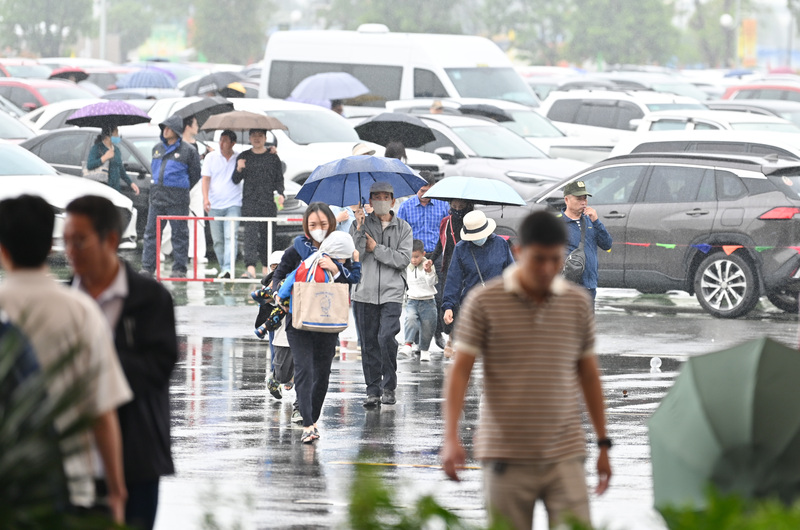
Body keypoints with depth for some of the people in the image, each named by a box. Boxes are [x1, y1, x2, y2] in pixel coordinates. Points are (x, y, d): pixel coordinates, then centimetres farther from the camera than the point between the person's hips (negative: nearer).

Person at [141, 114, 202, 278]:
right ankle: (147, 267, 7)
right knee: (151, 232, 4)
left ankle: (179, 269, 5)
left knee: (179, 234, 0)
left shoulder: (187, 151, -3)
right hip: (157, 197, 5)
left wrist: (180, 190, 7)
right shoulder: (158, 148, 14)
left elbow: (195, 175, 4)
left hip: (177, 201, -5)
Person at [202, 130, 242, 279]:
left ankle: (228, 269, -26)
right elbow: (206, 178, 4)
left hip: (233, 205, -2)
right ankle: (223, 267, 18)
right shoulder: (211, 157, 8)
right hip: (215, 205, 2)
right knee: (218, 240, 4)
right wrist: (205, 198, -10)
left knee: (230, 237, -17)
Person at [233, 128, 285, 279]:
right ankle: (251, 268, -23)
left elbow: (279, 179, 12)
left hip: (268, 201, 1)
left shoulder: (272, 157, 9)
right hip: (249, 201, -1)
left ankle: (266, 267, 14)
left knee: (268, 234, 3)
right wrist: (238, 170, -13)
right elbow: (236, 180, 8)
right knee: (251, 232, -14)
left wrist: (280, 193, -5)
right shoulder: (244, 157, 9)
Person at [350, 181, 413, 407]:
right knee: (369, 344, 3)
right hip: (365, 293, 1)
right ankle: (373, 390, 13)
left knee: (386, 337, -17)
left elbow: (403, 259, -3)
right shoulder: (361, 225, 8)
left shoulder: (403, 228, 8)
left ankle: (389, 386, -2)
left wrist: (376, 248, -7)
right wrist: (359, 228, -15)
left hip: (391, 293, -1)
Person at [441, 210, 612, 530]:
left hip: (564, 456, 2)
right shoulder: (484, 303, -2)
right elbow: (459, 372, -3)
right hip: (506, 458, -2)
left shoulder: (578, 303, 7)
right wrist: (451, 438, -14)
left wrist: (603, 443, 15)